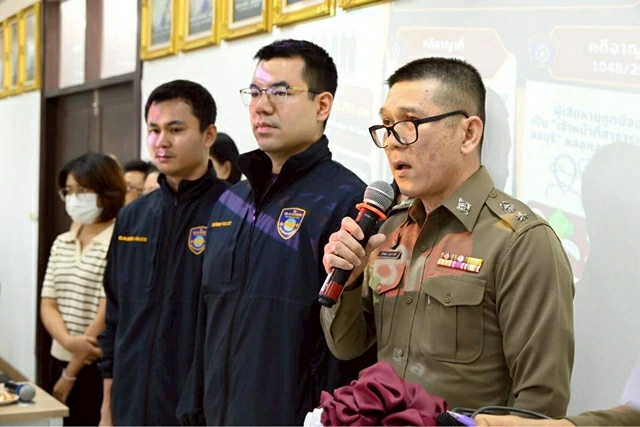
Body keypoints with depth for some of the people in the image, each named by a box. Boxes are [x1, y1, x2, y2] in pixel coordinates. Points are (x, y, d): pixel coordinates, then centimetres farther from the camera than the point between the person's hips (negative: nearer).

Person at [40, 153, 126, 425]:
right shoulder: (61, 243, 11)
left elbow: (108, 314, -14)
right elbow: (48, 304, 7)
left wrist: (70, 375, -10)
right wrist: (68, 340, -15)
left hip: (99, 367, -6)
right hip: (61, 360, 6)